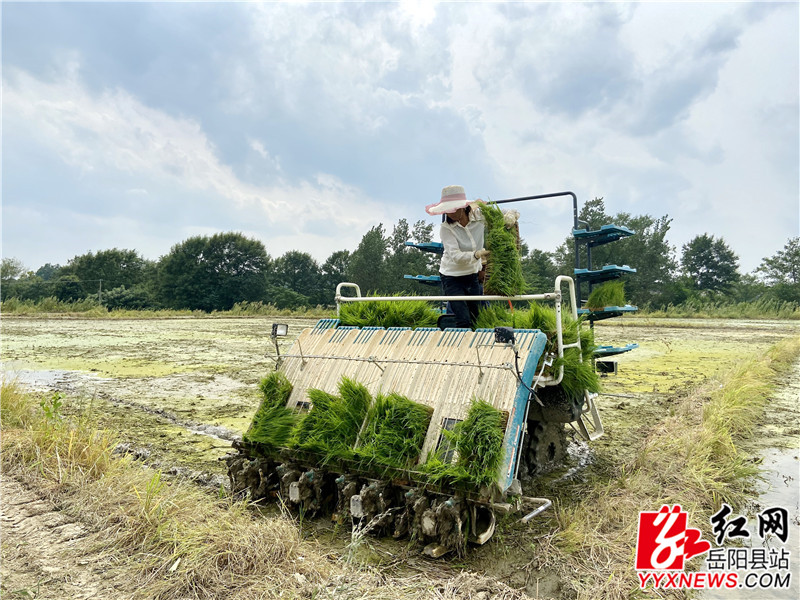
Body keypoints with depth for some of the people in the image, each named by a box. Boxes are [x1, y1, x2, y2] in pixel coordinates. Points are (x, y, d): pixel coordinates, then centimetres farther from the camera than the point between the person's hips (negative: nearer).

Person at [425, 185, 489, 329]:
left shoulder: (480, 216, -10)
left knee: (476, 320, 14)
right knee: (464, 321, -13)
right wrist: (476, 255, -47)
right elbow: (455, 256, -31)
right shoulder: (446, 228, -19)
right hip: (452, 278, -4)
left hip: (473, 275, 4)